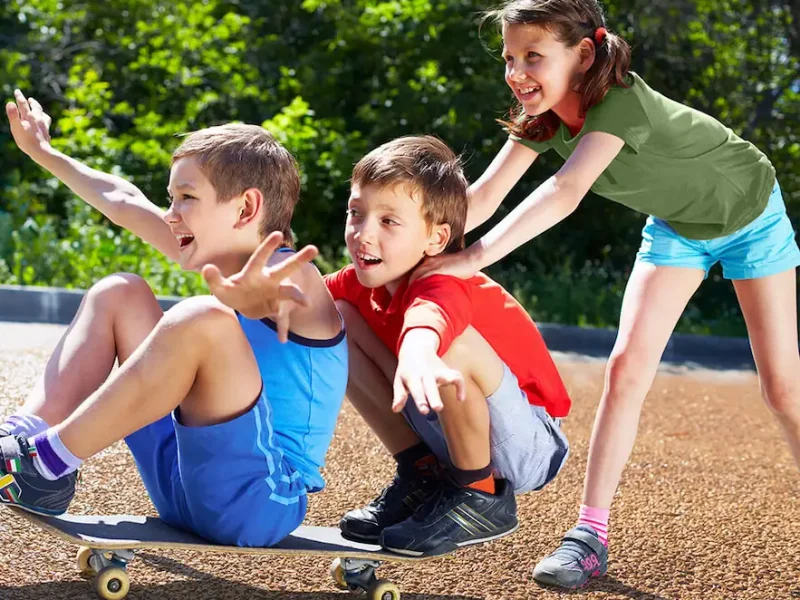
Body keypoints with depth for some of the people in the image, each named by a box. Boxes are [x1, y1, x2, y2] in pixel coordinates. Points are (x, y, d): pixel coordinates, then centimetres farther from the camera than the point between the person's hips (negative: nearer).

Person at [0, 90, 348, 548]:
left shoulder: (291, 273, -12)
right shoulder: (228, 263, 13)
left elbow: (272, 286, -40)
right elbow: (125, 203, 26)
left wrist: (257, 297, -64)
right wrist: (42, 150, 38)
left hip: (260, 502, -9)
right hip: (188, 490, 9)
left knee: (200, 319, -32)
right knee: (119, 293, 12)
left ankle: (46, 465, -21)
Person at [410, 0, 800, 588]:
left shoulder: (620, 103, -40)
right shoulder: (544, 115, -18)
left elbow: (565, 193, -52)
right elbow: (485, 196, -21)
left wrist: (476, 257, -58)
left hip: (749, 216, -5)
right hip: (676, 225, 5)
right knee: (626, 368, -9)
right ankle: (590, 534, -7)